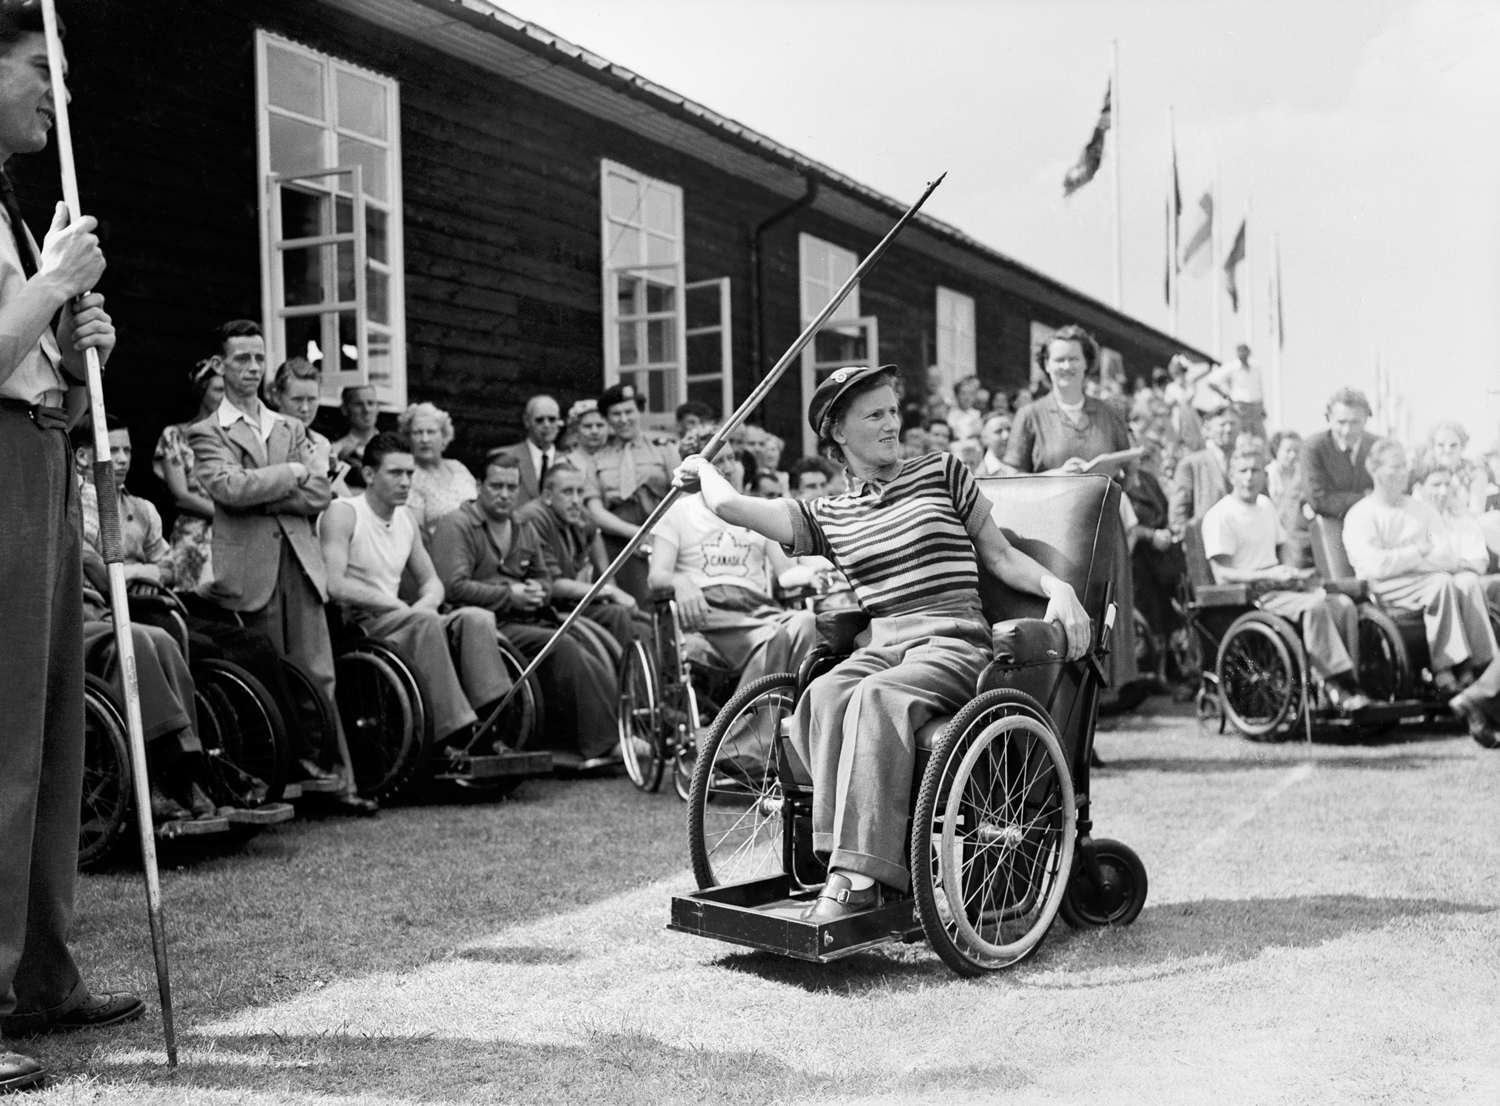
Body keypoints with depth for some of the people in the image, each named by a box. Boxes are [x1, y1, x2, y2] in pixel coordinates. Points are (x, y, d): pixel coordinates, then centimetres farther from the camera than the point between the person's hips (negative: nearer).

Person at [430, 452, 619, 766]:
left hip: (529, 620, 7)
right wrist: (510, 596, -12)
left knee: (585, 650, -23)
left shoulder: (524, 531, 25)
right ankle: (600, 744, -28)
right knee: (562, 646, -30)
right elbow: (454, 587, -10)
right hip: (489, 624, -7)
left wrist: (538, 591, 5)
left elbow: (544, 578, 31)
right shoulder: (455, 525, 1)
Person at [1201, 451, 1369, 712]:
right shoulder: (1220, 515, -7)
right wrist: (1269, 575, -20)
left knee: (1344, 604, -16)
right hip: (1247, 595, -8)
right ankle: (1335, 684, -28)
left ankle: (1342, 683, -18)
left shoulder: (1266, 504, 19)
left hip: (1277, 586, 8)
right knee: (1315, 607, -31)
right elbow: (1223, 573, -13)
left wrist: (1292, 572, 5)